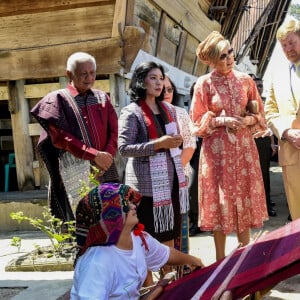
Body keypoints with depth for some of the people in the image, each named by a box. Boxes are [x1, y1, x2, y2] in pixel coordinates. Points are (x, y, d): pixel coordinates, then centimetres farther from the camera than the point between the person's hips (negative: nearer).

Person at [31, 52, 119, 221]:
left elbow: (114, 132, 8)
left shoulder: (103, 98, 16)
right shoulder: (58, 99, 4)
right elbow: (60, 137, -8)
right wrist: (94, 155, -15)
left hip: (106, 172, 4)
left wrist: (107, 156, -11)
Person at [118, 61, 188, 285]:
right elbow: (123, 148, -17)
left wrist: (176, 141, 5)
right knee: (148, 235, 2)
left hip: (171, 177, 7)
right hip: (147, 181, -7)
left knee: (169, 232, 14)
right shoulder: (131, 113, -9)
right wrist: (158, 144, -22)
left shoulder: (169, 109, 12)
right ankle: (148, 284, 15)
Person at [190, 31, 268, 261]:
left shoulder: (245, 80, 5)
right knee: (221, 201, 3)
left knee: (245, 199, 8)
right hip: (217, 149, -3)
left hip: (243, 147, 3)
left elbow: (260, 113, 10)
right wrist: (222, 121, -15)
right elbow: (198, 121, -2)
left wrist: (247, 120, -10)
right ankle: (221, 259, 16)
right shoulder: (204, 84, -3)